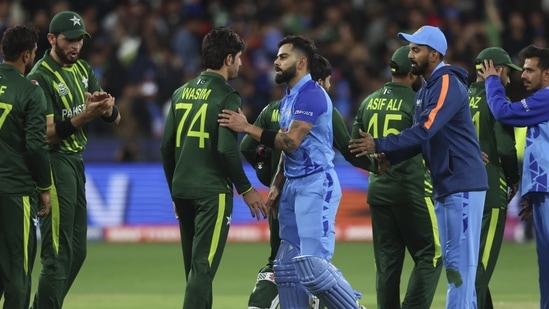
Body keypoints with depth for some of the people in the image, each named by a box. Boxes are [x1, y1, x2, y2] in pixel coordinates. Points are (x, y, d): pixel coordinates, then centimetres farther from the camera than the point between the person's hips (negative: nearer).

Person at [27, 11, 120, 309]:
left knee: (76, 251, 14)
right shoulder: (41, 77, -13)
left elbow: (114, 118, 7)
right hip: (54, 164, -9)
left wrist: (106, 107, -16)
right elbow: (48, 134, -20)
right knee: (58, 253, -10)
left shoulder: (83, 70, 11)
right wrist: (84, 116, -31)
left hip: (76, 162, 9)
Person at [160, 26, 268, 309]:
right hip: (212, 192, -7)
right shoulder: (226, 96, -8)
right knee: (203, 266, -10)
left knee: (195, 266, 15)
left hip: (182, 190, 7)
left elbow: (167, 146, 12)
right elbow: (226, 148, -16)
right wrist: (246, 189, -6)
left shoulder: (181, 93, 12)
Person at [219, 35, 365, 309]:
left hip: (316, 185, -10)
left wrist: (247, 128, -18)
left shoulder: (312, 95, -14)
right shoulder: (288, 99, 17)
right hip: (293, 185, 10)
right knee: (286, 268, 8)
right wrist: (277, 185, 11)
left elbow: (290, 142, -21)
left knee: (312, 267, -16)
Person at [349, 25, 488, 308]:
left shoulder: (448, 84, -14)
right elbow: (419, 140, 16)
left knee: (460, 261, -11)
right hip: (443, 188, 10)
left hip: (463, 185, -10)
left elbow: (423, 131, -23)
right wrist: (388, 156, -1)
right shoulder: (424, 91, 17)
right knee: (452, 263, 12)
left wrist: (379, 145, -25)